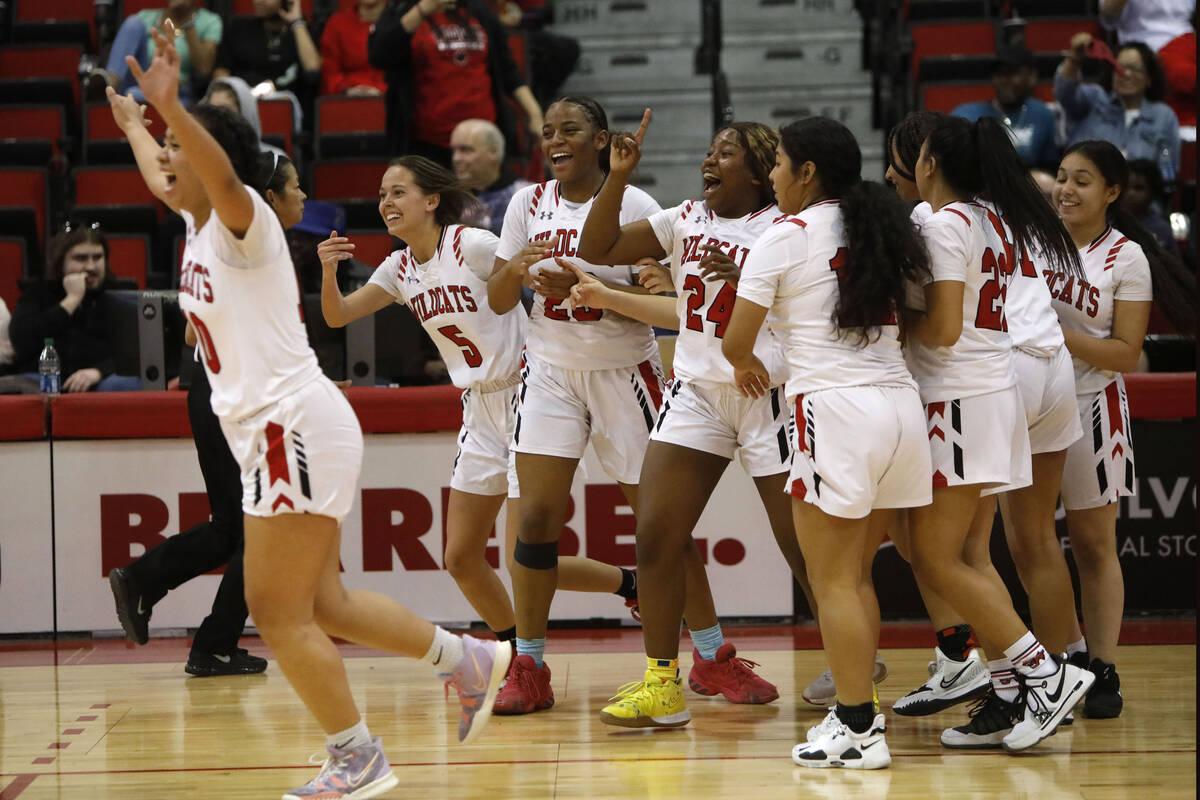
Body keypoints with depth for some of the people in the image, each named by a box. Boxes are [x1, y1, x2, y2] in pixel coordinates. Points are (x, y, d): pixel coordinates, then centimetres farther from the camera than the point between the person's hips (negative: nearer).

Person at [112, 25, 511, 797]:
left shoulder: (242, 219, -10)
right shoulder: (199, 222, 14)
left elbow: (223, 172, -34)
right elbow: (159, 179, 37)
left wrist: (170, 108, -49)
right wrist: (129, 120, 51)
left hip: (293, 428, -9)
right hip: (272, 433, 9)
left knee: (278, 610, -6)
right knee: (321, 603, 13)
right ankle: (468, 659, 23)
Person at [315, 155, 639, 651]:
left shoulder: (471, 245, -14)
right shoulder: (401, 268, 8)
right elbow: (338, 316, 4)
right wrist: (329, 271, -15)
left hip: (525, 397, -8)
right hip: (479, 410, 8)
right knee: (461, 559, 6)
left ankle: (637, 584, 11)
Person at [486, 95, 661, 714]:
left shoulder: (634, 205, -7)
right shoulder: (529, 204, 5)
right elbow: (498, 302, 7)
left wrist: (582, 284, -23)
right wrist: (514, 273, -15)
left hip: (624, 371, -3)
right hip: (551, 369, 3)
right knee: (535, 514, -9)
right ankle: (529, 669, -2)